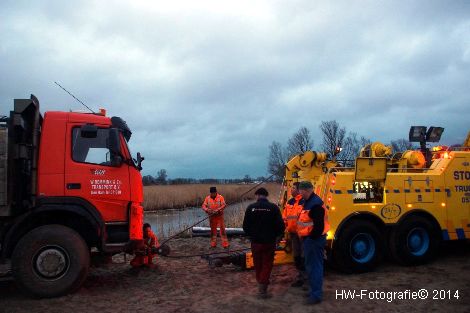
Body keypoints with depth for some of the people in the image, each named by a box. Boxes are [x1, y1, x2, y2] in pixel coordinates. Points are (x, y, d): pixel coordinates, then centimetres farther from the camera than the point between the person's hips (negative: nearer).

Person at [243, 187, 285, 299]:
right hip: (269, 241, -1)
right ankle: (262, 290, 1)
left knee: (258, 265, 17)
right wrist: (275, 235, 9)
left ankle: (260, 284, 27)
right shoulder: (273, 207, -10)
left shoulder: (251, 207, -6)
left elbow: (245, 226, -2)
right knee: (267, 265, 6)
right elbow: (280, 226, -10)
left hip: (255, 242, 2)